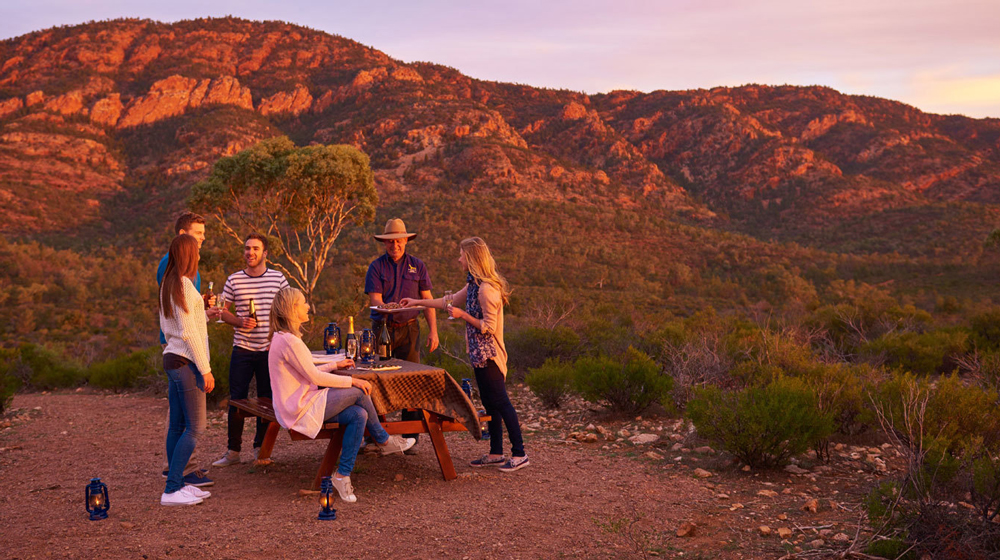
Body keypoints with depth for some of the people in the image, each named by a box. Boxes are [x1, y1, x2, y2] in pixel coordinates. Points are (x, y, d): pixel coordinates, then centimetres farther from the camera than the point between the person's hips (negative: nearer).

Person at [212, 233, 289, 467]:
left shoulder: (278, 278, 2)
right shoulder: (234, 280, 2)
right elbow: (222, 310, 7)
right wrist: (239, 321, -12)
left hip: (270, 349, 0)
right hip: (242, 349, 0)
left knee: (267, 399, 7)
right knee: (237, 399, 2)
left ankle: (260, 448, 19)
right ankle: (233, 450, 12)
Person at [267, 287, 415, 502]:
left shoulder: (285, 338, 13)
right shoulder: (289, 341, -20)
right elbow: (314, 376, -18)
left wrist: (335, 365, 17)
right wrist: (352, 381, -12)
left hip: (301, 404, 10)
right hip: (299, 411, -10)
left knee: (359, 415, -5)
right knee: (358, 393, -12)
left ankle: (343, 476, -2)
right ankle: (384, 441, 8)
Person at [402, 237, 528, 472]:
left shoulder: (486, 289, -19)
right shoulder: (474, 284, 12)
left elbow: (489, 327, -21)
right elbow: (450, 301, 25)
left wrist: (463, 315, -15)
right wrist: (417, 302, 28)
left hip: (488, 354, -10)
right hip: (481, 354, 10)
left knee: (500, 401, -7)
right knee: (489, 402, 12)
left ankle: (519, 454, -2)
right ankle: (496, 453, 19)